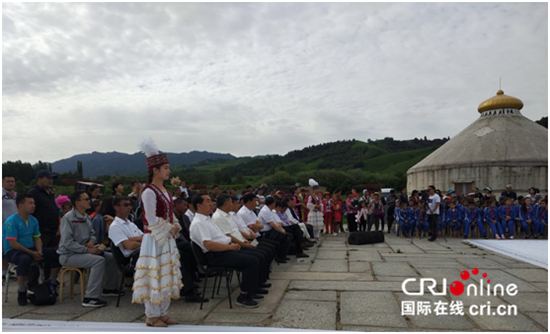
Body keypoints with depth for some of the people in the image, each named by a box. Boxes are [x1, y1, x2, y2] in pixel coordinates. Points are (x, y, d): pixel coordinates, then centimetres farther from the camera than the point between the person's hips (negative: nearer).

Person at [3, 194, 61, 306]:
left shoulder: (33, 220, 8)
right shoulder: (12, 221, -14)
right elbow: (12, 243, -19)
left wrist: (39, 251, -8)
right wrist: (32, 253, -20)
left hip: (31, 249, 7)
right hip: (13, 251, -7)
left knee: (56, 254, -7)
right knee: (25, 259, -41)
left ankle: (52, 284, 9)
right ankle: (21, 292, -23)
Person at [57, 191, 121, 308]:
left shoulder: (86, 217, 9)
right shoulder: (68, 218, -17)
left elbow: (92, 233, 18)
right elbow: (67, 242, -23)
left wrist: (91, 241, -6)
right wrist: (88, 250, -24)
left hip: (82, 251, 9)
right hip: (69, 255, -9)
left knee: (111, 257, 5)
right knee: (99, 260, -29)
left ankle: (109, 288, 22)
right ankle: (90, 298, -26)